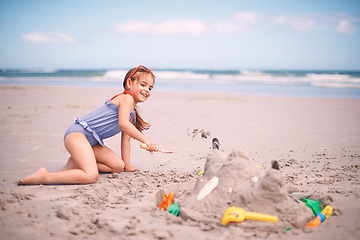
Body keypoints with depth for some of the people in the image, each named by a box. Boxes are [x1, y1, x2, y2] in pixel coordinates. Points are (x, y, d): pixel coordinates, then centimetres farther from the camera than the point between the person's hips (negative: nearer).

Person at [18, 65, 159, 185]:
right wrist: (145, 140, -21)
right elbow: (123, 124, -20)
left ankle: (76, 163, 7)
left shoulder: (133, 114, 21)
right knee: (91, 176, -27)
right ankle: (43, 176, -21)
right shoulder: (126, 98, -6)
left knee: (118, 166, 7)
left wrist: (127, 166, 25)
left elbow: (125, 139, 26)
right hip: (77, 133, -10)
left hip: (91, 142, 10)